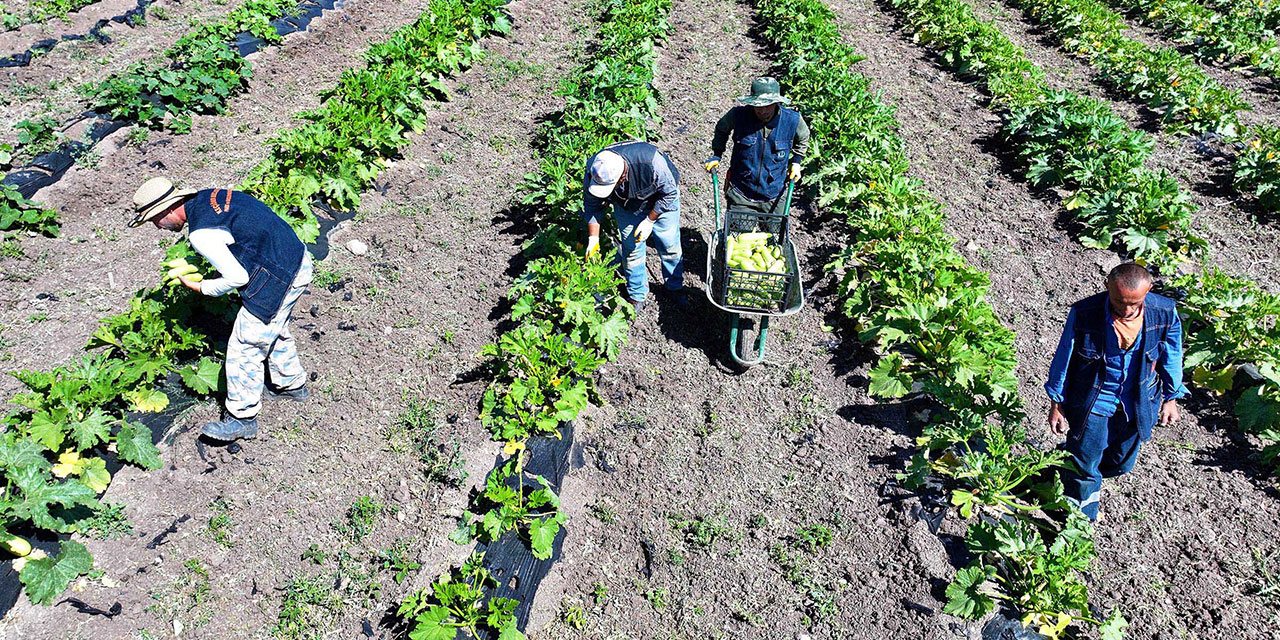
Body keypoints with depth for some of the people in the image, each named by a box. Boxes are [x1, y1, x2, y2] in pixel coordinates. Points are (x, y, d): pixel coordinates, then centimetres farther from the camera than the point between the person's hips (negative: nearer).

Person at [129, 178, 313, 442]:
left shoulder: (201, 233, -19)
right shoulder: (208, 196, 8)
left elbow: (237, 278, -18)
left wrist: (200, 287, 0)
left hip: (277, 279, -10)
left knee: (245, 347, 2)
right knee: (274, 330, 28)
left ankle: (242, 418, 15)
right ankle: (292, 385, 46)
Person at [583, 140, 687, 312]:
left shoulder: (651, 162, -43)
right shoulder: (593, 172, -31)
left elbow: (669, 193, -24)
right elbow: (592, 206, -12)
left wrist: (650, 221, -21)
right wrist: (593, 238, -17)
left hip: (662, 199, -2)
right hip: (627, 206, 2)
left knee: (669, 246, 3)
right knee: (632, 249, 2)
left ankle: (675, 287, 27)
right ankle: (637, 295, 22)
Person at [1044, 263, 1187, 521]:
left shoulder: (1164, 312, -17)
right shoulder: (1084, 313, -23)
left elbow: (1172, 356, 2)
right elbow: (1064, 358, -9)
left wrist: (1170, 397, 11)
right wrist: (1056, 402, -3)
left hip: (1138, 402, 3)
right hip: (1092, 400, -3)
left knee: (1121, 463, 19)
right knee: (1084, 464, 4)